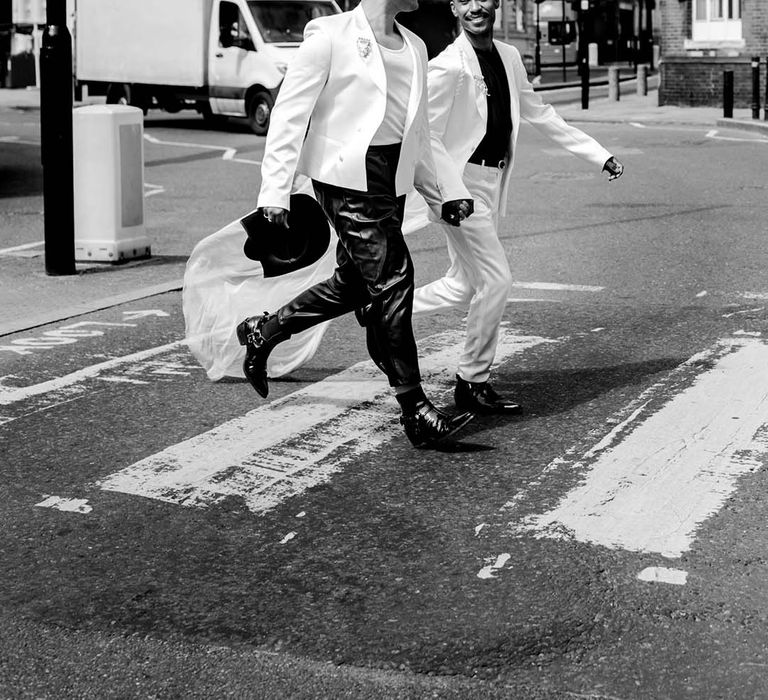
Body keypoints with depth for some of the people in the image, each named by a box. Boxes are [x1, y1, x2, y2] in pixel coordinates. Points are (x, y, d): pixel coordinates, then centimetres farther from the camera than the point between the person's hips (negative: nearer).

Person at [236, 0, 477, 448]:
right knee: (391, 281, -10)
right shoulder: (332, 36, -6)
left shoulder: (414, 47, 16)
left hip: (392, 181, 8)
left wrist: (443, 193, 17)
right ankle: (416, 412, -4)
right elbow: (291, 111, -7)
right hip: (348, 176, -8)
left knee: (354, 285, 11)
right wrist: (276, 189, -13)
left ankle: (262, 332, 34)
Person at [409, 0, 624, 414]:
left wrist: (601, 157, 16)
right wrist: (453, 194, -25)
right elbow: (427, 137, -15)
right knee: (495, 280, -9)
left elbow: (540, 115, 17)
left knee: (464, 286, 13)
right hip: (460, 184, -8)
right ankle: (473, 384, 4)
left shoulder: (509, 59, 8)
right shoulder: (447, 67, -15)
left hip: (491, 185, 8)